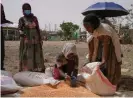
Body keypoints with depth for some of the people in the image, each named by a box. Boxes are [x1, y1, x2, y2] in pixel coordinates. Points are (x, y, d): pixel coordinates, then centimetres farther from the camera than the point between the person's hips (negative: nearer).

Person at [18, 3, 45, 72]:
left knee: (37, 55, 5)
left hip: (35, 40, 3)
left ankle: (38, 69, 12)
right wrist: (21, 33, -30)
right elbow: (19, 29, -7)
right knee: (26, 56, -3)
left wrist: (40, 39, 8)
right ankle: (25, 70, 2)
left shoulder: (34, 18, 10)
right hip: (26, 40, -3)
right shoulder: (22, 19, 2)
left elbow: (38, 29, 11)